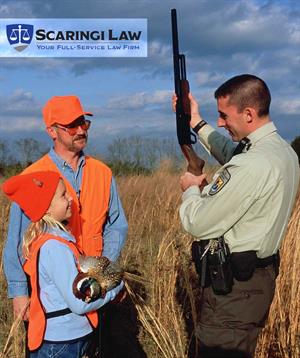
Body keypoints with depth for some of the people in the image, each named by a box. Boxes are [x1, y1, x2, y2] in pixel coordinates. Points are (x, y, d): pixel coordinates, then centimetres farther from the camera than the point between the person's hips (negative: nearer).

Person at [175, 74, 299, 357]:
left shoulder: (252, 165, -27)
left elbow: (198, 225, -23)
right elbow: (232, 154, 26)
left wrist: (190, 189, -3)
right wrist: (197, 122, 26)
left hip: (233, 285, -10)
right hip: (260, 276, 10)